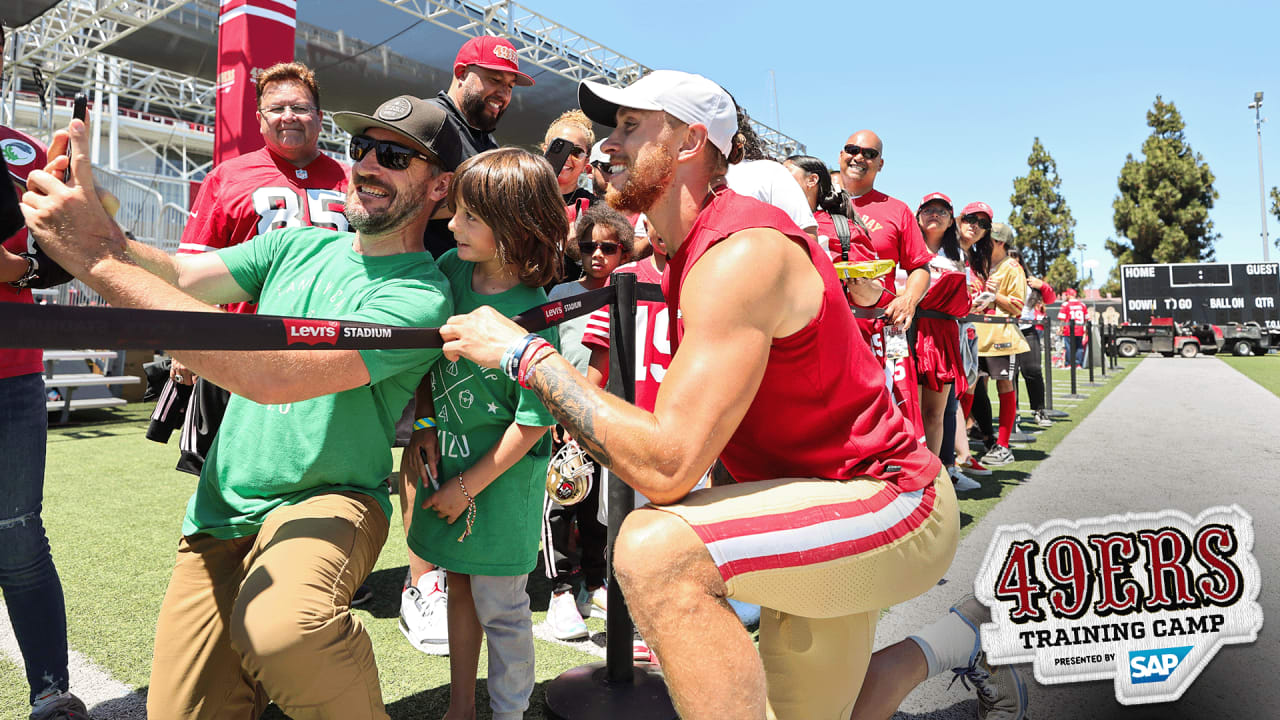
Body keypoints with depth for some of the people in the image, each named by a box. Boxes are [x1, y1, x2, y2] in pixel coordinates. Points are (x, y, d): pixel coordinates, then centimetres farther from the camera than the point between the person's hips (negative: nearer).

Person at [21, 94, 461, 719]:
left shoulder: (420, 297, -15)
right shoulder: (297, 245, 10)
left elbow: (271, 372, -27)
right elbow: (177, 275, -1)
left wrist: (100, 260, -25)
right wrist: (97, 223, -23)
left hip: (326, 503, -5)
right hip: (219, 511, 6)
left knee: (282, 627, -36)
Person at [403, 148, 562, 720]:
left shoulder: (532, 316, -22)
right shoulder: (450, 269, -5)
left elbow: (532, 425, -18)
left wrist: (467, 487, -11)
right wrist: (426, 428, -3)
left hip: (502, 474, -6)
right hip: (448, 456, 6)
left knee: (499, 605, 6)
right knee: (460, 585, 18)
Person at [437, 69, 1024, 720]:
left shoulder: (740, 254, -26)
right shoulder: (691, 254, 6)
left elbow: (668, 465, -32)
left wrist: (527, 354, -25)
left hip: (891, 500, -9)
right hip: (816, 503, 9)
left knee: (655, 546, -33)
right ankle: (956, 638, 40)